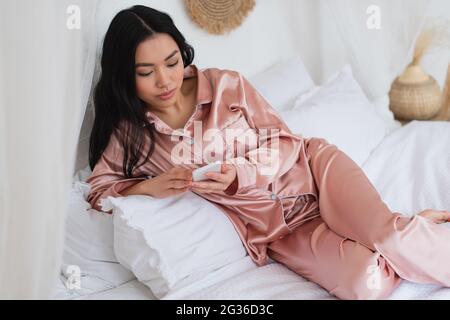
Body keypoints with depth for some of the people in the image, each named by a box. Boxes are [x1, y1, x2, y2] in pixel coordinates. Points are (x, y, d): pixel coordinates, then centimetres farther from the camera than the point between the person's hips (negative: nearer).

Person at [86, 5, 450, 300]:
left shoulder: (226, 84, -5)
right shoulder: (128, 134, 0)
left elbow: (283, 142, -3)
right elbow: (98, 189, 5)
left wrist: (239, 175, -22)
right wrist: (147, 187, -14)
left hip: (310, 168, 0)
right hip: (274, 230, 1)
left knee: (385, 233, -30)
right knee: (367, 283, -24)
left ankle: (414, 227, 2)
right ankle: (407, 231, 2)